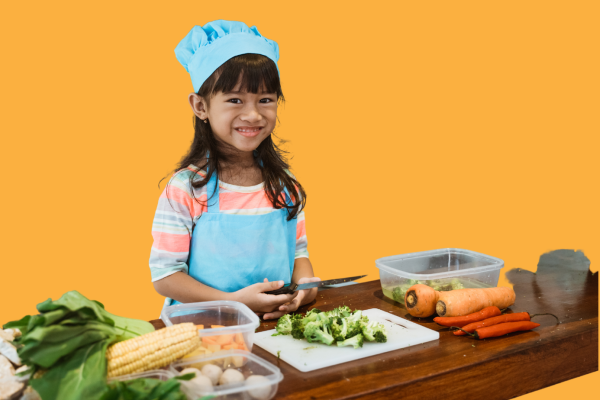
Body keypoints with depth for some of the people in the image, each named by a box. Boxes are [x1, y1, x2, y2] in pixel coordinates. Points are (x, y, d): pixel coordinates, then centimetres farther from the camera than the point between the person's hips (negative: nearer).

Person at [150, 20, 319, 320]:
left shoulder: (283, 183, 5)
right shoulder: (185, 189, -9)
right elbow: (165, 275, -8)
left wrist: (304, 284, -9)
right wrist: (234, 301, -18)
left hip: (275, 321, 3)